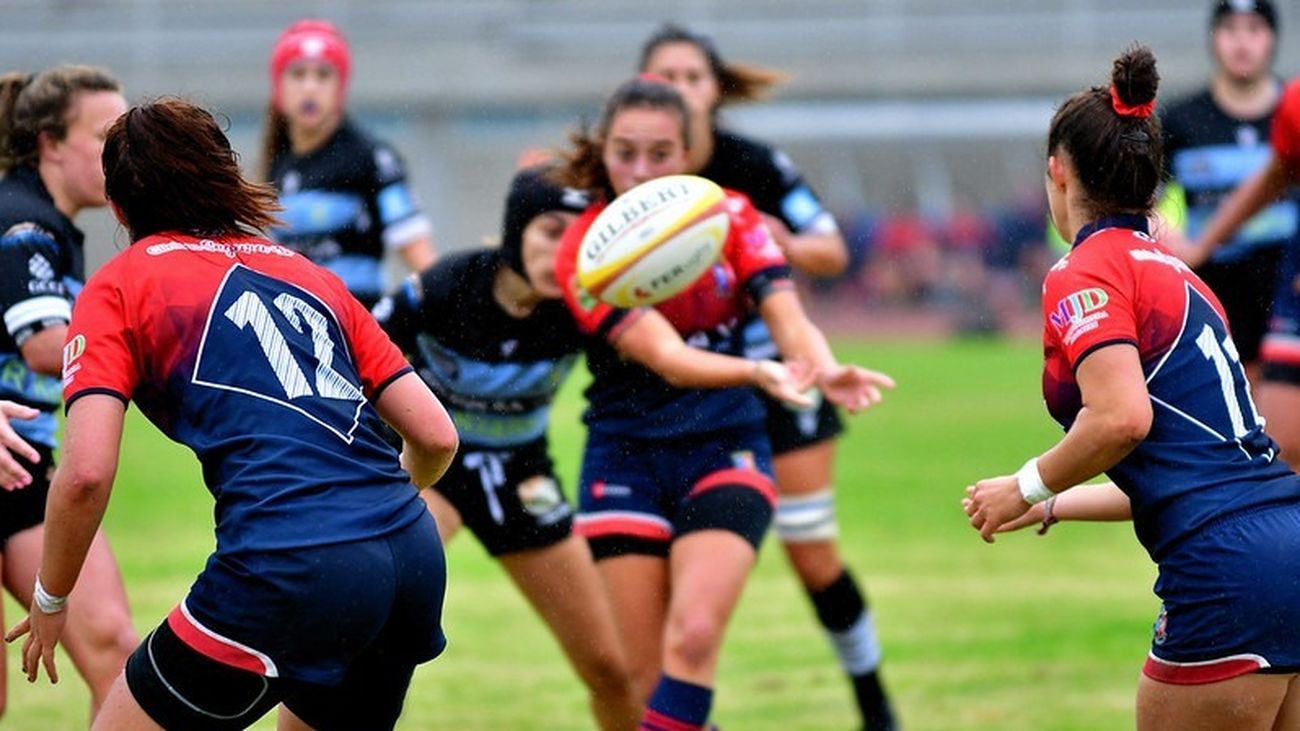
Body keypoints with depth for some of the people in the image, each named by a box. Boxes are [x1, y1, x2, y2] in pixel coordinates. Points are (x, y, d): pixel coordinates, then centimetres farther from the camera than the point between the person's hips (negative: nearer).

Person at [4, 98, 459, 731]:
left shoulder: (117, 287, 10)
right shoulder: (309, 274, 24)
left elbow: (86, 473, -4)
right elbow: (437, 437, 19)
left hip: (288, 572, -6)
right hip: (415, 558, 6)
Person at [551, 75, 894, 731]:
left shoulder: (730, 218, -2)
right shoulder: (585, 250, -12)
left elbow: (787, 318, -14)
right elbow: (664, 356, -25)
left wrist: (824, 370, -39)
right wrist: (761, 371, -44)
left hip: (724, 455, 1)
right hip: (626, 460, -1)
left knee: (693, 635, -22)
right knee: (645, 675, -5)